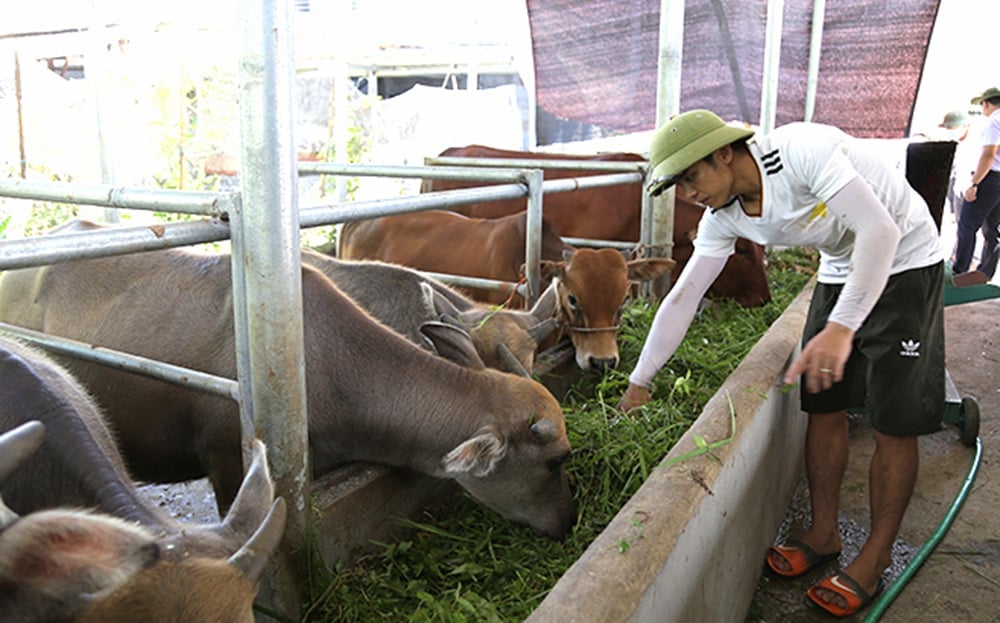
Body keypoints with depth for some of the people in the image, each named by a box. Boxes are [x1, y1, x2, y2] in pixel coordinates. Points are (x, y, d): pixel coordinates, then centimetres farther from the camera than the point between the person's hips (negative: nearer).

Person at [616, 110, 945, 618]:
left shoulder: (803, 149, -30)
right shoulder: (722, 218, -8)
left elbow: (880, 230, -33)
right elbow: (682, 298, -5)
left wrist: (841, 326, -41)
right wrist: (639, 380, -3)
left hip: (904, 264, -6)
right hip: (839, 271, 6)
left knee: (894, 421, -4)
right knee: (823, 405, 6)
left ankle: (876, 557, 11)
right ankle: (824, 534, 22)